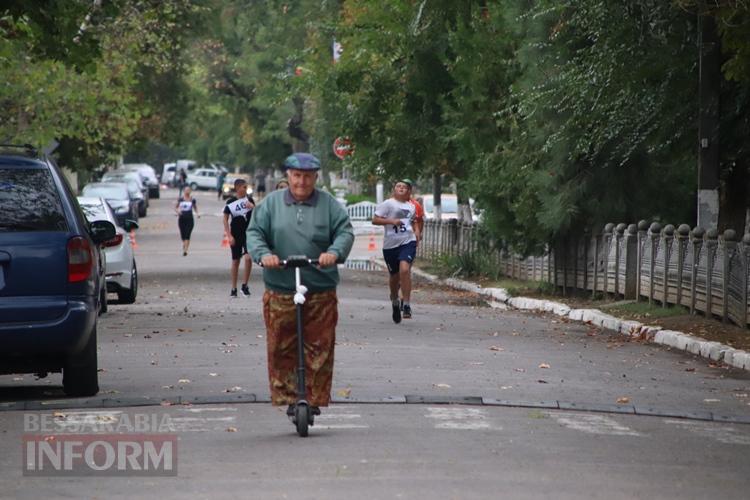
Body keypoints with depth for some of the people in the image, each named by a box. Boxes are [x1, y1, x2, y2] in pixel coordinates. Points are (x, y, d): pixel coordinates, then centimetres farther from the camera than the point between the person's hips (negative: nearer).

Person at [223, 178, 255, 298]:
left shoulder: (249, 199, 2)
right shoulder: (231, 202, -3)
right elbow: (225, 219, -1)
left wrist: (252, 207, -15)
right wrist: (229, 235, -7)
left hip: (248, 233, 0)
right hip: (235, 235, 0)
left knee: (248, 257, -19)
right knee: (235, 261, 6)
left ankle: (245, 285, -7)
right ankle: (234, 289, 16)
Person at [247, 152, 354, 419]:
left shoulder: (329, 204, 6)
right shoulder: (272, 203, 8)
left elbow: (345, 232, 0)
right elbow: (254, 232, 4)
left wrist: (334, 252, -20)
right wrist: (263, 254, -17)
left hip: (321, 292, 0)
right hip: (280, 290, 0)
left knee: (319, 348, -1)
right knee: (280, 349, 0)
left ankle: (315, 398, 7)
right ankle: (286, 395, 10)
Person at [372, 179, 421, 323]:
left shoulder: (411, 207, 13)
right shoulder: (388, 204, -1)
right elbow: (375, 219, -7)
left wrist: (417, 231, 11)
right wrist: (391, 221, -18)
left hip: (408, 242, 1)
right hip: (390, 244, -1)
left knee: (404, 269, -23)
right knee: (394, 276, 10)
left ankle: (406, 304, -22)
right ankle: (394, 301, 38)